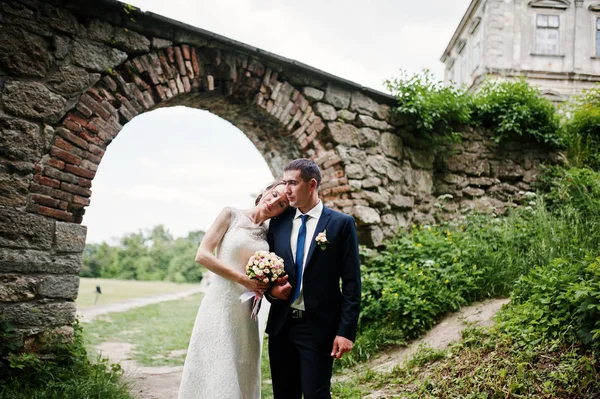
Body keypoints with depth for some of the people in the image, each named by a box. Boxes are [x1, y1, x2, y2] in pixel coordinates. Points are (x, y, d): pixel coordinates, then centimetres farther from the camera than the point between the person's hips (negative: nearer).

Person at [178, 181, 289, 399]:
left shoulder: (269, 233, 11)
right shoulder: (232, 215, -2)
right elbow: (202, 255, -10)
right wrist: (243, 279, -12)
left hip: (246, 312, 5)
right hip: (221, 306, -5)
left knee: (241, 378, 10)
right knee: (217, 376, -3)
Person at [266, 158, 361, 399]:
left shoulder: (341, 224, -4)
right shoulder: (278, 223, 8)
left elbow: (351, 283, -6)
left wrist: (346, 331, -12)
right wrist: (271, 290, -6)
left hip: (319, 327, -4)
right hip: (281, 325, 5)